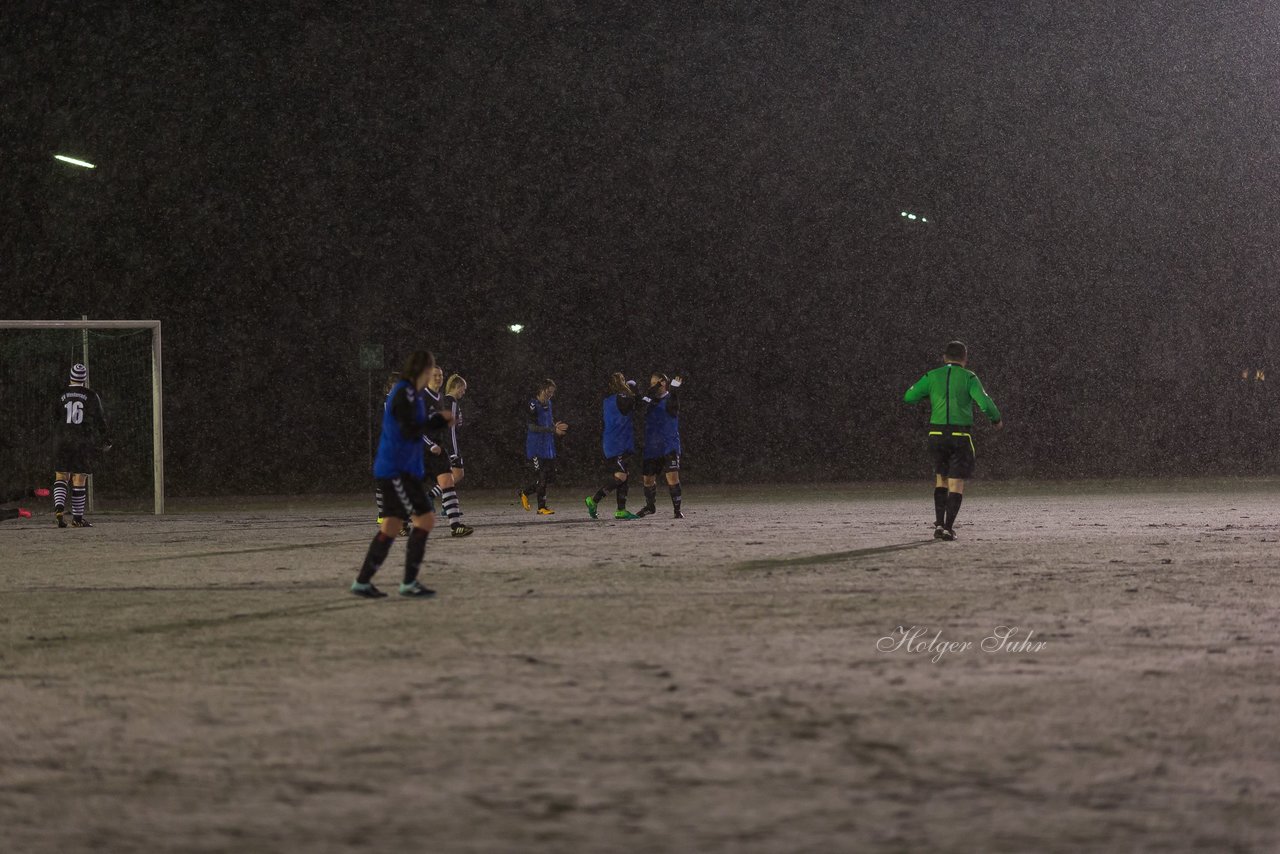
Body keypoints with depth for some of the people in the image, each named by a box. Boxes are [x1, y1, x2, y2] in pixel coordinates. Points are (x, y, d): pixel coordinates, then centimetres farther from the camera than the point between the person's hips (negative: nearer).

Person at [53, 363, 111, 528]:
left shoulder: (62, 394, 1)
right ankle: (77, 518, 5)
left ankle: (59, 506, -14)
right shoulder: (91, 395, -2)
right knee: (80, 479, 3)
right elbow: (100, 419, 2)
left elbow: (56, 416, 12)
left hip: (62, 439, 1)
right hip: (84, 440, -1)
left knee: (61, 476, 11)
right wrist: (105, 440, 13)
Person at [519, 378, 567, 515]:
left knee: (550, 476, 8)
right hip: (535, 446, -8)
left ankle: (525, 493, 24)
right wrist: (552, 429, -26)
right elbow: (532, 427, -20)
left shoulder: (548, 404, 13)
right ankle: (541, 507, 1)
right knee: (541, 477, -7)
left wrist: (557, 427, 2)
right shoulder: (533, 405, -14)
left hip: (548, 446, 8)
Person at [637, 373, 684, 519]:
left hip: (669, 447, -4)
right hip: (650, 448, 4)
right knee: (648, 479, 10)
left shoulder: (670, 399, -2)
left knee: (673, 477, -15)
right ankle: (650, 506, 33)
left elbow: (672, 407, -24)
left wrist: (674, 389, -41)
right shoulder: (648, 399, 9)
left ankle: (677, 509, -5)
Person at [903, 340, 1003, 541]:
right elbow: (984, 402, -12)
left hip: (936, 433, 3)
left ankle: (939, 523, 7)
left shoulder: (932, 376, 5)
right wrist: (997, 419, 6)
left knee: (940, 478, 18)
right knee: (956, 483, 2)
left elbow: (909, 397, 4)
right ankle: (949, 527, -7)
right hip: (961, 435, -3)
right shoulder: (969, 377, -2)